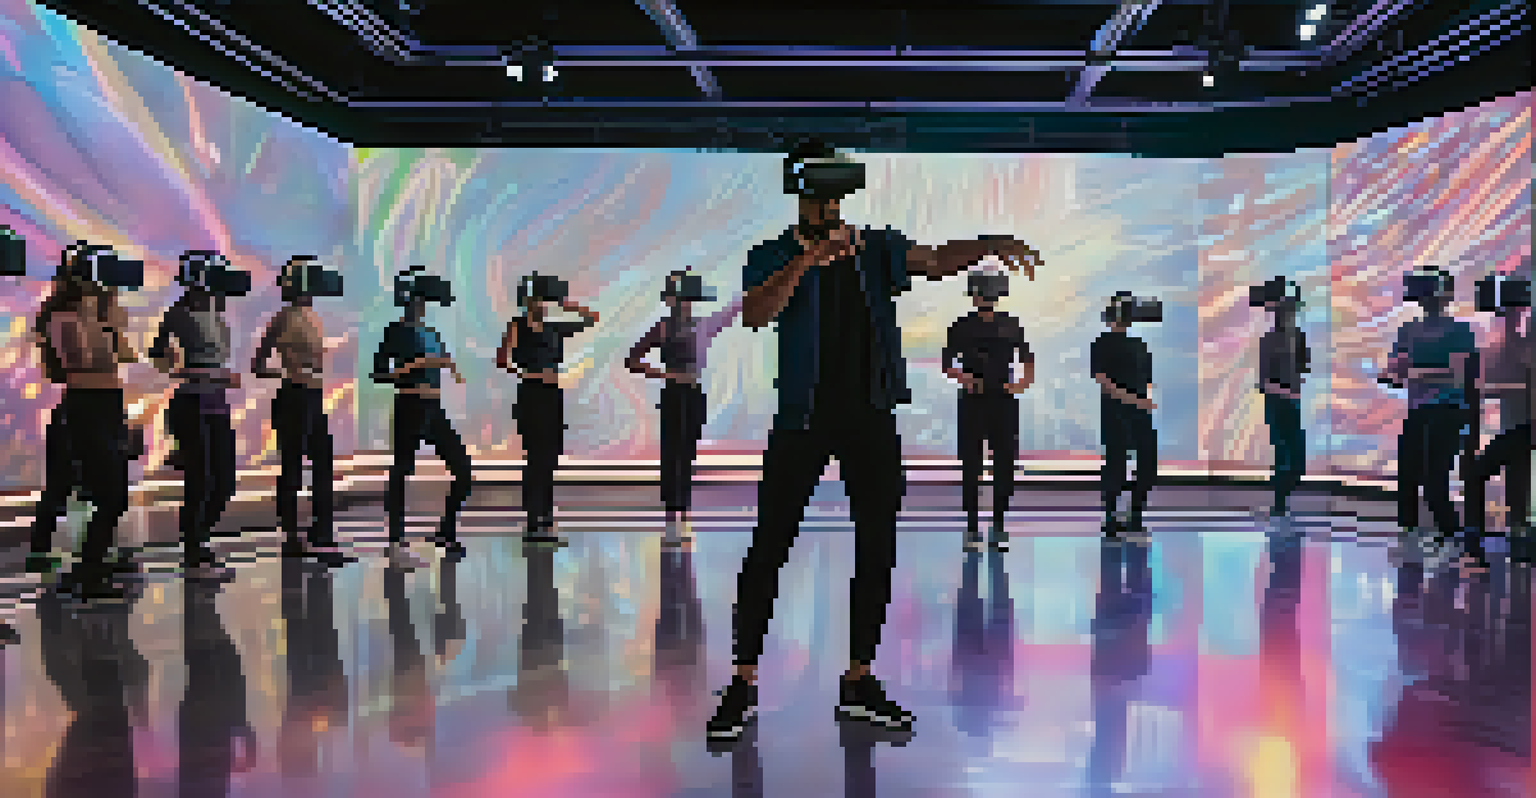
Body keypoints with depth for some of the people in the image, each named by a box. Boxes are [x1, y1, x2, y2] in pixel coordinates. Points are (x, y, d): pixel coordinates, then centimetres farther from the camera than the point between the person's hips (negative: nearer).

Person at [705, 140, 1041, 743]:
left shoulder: (874, 250, 9)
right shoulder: (774, 256, 0)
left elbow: (936, 262, -4)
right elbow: (754, 315, -19)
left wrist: (990, 246, -23)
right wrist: (808, 259, -32)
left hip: (872, 419, 4)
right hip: (804, 418, -3)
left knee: (877, 548, 6)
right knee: (769, 546, -3)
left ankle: (859, 682, 20)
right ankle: (744, 686, 8)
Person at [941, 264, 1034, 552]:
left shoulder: (1011, 325, 6)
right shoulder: (962, 326, 2)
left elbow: (1029, 363, 8)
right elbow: (947, 363, 2)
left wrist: (1022, 383, -11)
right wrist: (961, 377, -17)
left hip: (1004, 402, 1)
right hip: (973, 403, -1)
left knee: (1005, 463, 1)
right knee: (971, 465, -1)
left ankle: (999, 528, 11)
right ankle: (972, 528, 6)